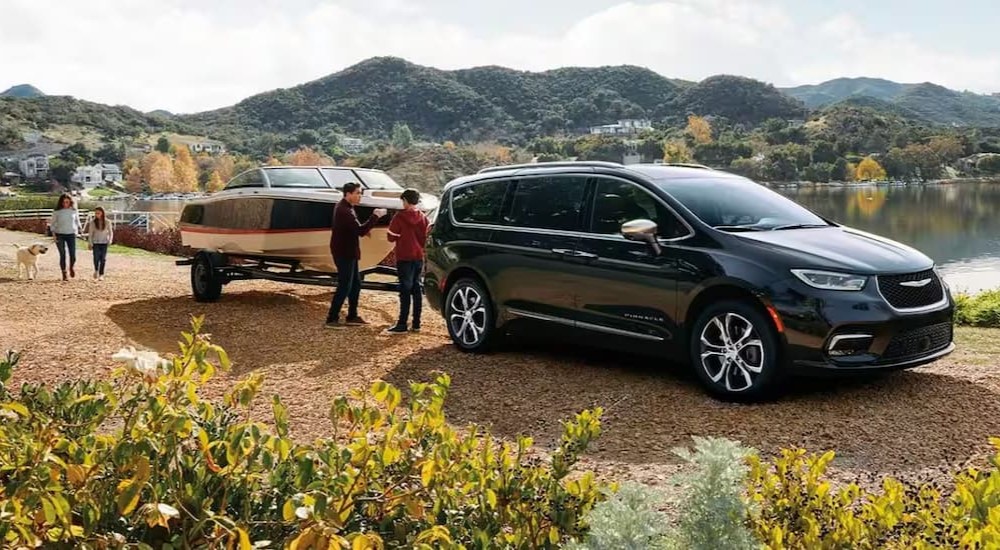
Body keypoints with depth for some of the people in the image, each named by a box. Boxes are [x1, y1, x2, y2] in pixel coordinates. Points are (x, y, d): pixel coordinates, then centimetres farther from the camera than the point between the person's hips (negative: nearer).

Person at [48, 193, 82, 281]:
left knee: (73, 255, -5)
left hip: (71, 234, 1)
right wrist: (53, 234, -5)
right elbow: (52, 223, 5)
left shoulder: (74, 211, 4)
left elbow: (77, 221, 18)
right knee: (62, 255, -2)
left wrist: (79, 229, 6)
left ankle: (72, 268, 27)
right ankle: (64, 274, 8)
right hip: (60, 235, -1)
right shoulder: (56, 212, 0)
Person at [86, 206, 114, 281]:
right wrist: (90, 243, -3)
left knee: (103, 259, -3)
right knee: (96, 258, -8)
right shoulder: (92, 222, -3)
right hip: (96, 243, 0)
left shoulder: (107, 222, -3)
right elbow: (90, 233, 2)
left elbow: (110, 232, 4)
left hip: (104, 243, 0)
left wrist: (110, 240, -9)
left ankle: (101, 274, 5)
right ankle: (96, 270, 20)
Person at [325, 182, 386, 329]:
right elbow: (360, 231, -27)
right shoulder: (344, 211, -22)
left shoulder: (344, 207, 12)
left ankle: (352, 317, 23)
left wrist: (364, 229, -1)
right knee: (344, 287, -5)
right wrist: (375, 216, -23)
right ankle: (332, 319, 1)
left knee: (356, 284, 15)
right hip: (344, 254, -10)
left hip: (348, 253, 10)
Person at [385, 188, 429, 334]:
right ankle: (416, 324, 12)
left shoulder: (399, 217, -11)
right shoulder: (423, 218, 5)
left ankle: (402, 325, -7)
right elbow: (427, 237, 8)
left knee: (405, 290, -6)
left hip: (405, 258, -5)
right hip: (419, 257, 5)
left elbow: (391, 237, -7)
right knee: (417, 289, 10)